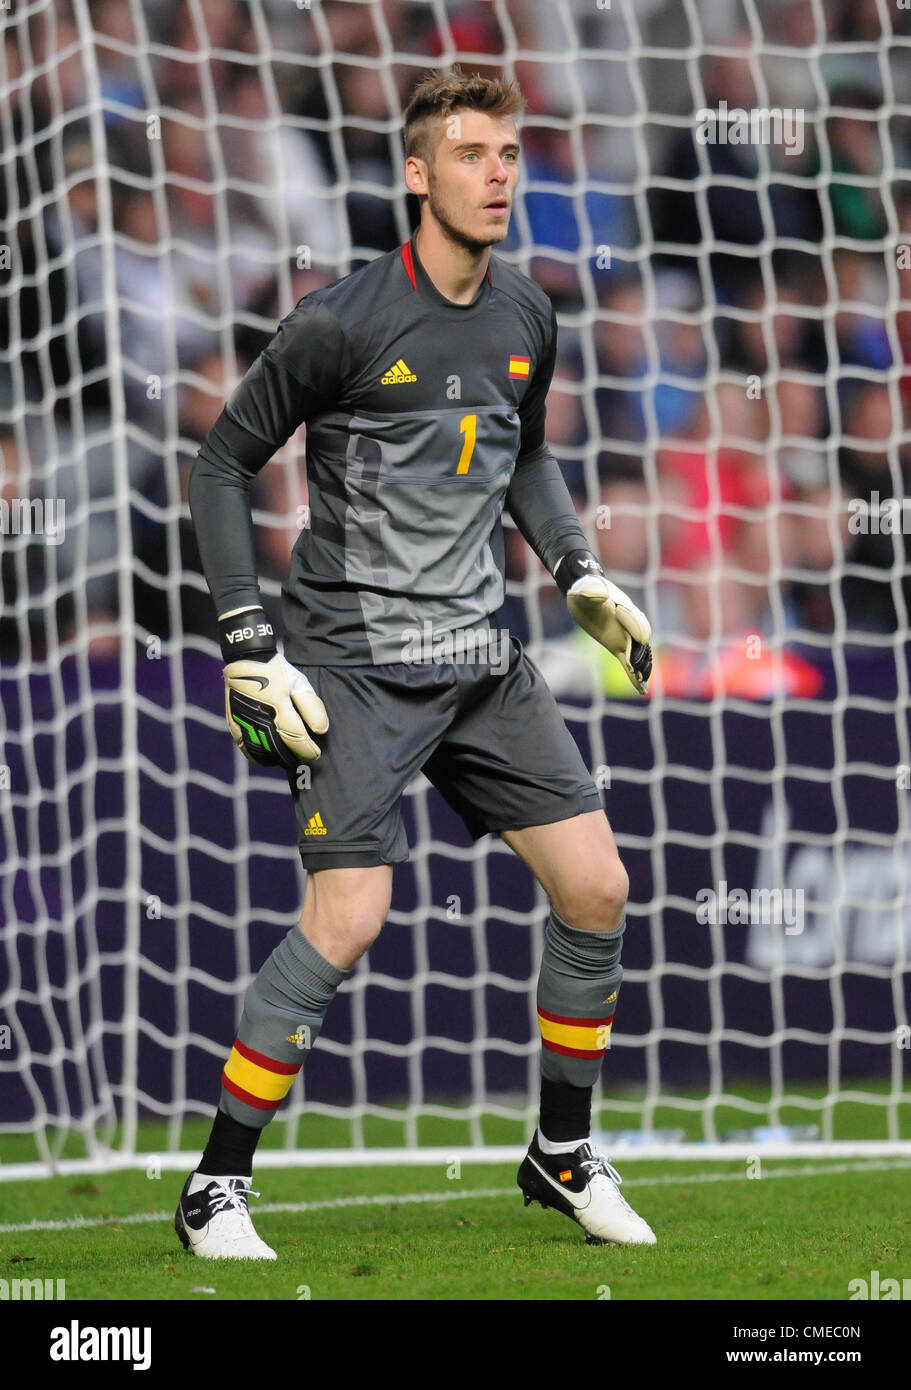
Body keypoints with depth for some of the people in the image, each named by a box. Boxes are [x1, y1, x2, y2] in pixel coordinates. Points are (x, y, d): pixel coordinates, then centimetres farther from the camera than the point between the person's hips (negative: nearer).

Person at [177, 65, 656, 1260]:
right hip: (354, 665, -6)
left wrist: (580, 575, 9)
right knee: (345, 922, -17)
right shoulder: (343, 322, -14)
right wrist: (247, 645, -12)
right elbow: (222, 464, -6)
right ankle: (217, 1186, -4)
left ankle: (563, 1157, 20)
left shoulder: (526, 317, 5)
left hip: (480, 659, 6)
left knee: (597, 890, 1)